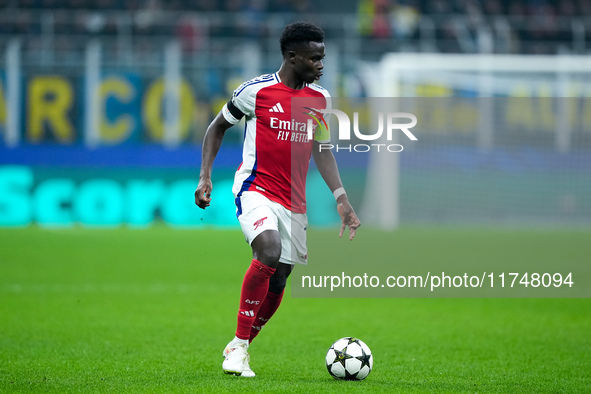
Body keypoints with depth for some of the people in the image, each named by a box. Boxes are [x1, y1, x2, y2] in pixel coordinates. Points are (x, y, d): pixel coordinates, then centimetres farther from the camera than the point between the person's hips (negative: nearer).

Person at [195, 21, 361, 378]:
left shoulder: (320, 99, 7)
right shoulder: (256, 91, -6)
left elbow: (322, 151, 16)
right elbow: (218, 127, 7)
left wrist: (341, 198, 4)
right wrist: (205, 177, -3)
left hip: (294, 201, 6)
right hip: (255, 190, -6)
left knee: (278, 283, 5)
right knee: (269, 251, -30)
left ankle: (240, 348, 26)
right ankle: (238, 345, -20)